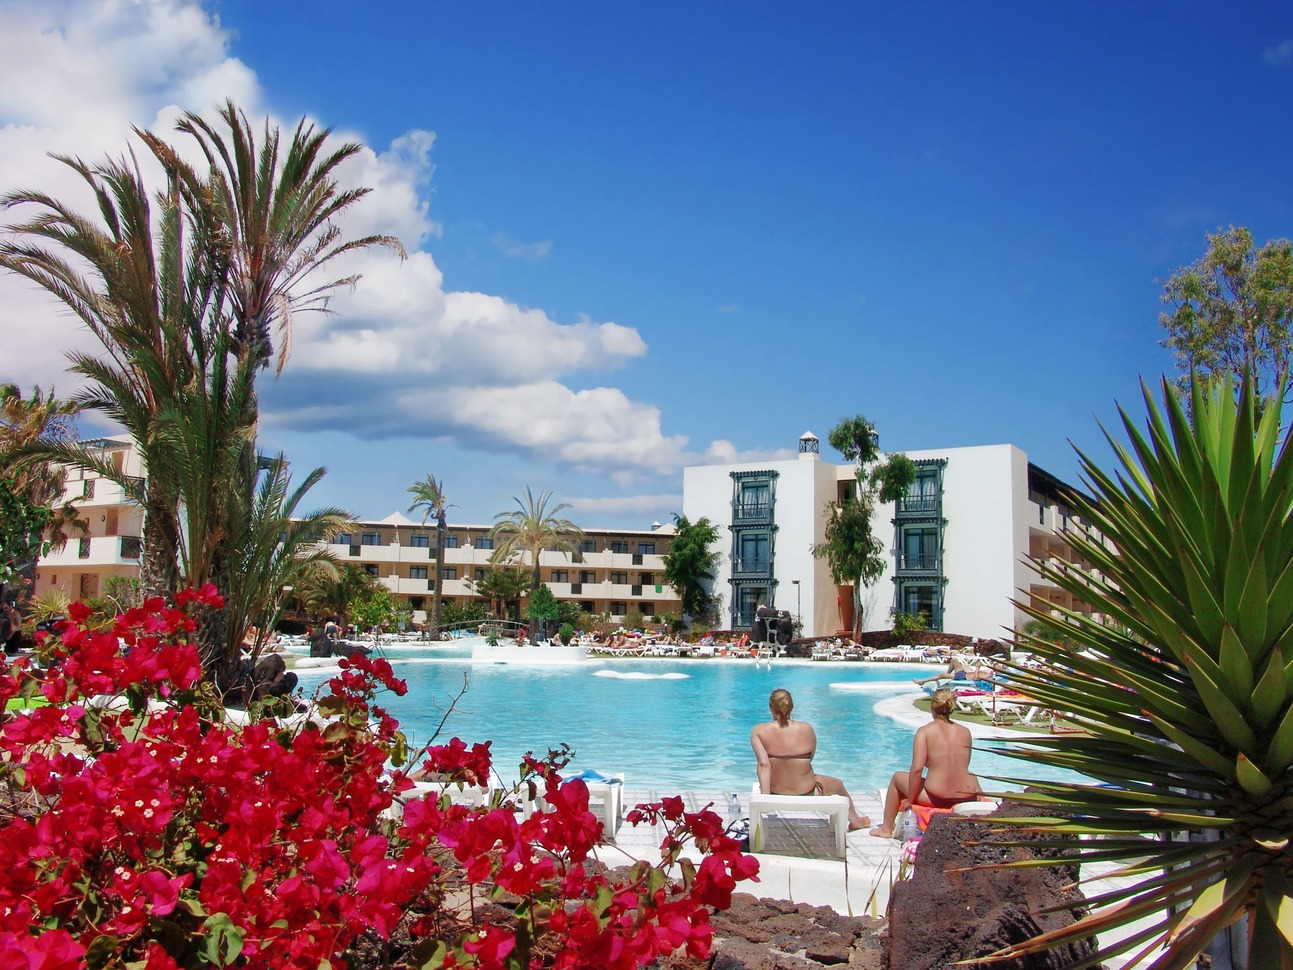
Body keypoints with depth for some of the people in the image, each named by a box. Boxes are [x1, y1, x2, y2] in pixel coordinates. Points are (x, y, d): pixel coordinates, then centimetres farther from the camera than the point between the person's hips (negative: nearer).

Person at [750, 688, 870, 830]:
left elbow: (763, 764, -24)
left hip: (775, 795, 2)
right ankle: (855, 821, 58)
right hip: (806, 794, -1)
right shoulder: (806, 728, -14)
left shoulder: (759, 731, -16)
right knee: (838, 784, 32)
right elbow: (810, 758, -2)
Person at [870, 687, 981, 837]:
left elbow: (917, 769, -15)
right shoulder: (965, 731, 4)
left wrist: (910, 800, -3)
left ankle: (886, 829, 35)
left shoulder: (925, 731, -7)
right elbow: (963, 767, 12)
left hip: (936, 799, -4)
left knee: (898, 777, 24)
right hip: (968, 798, 4)